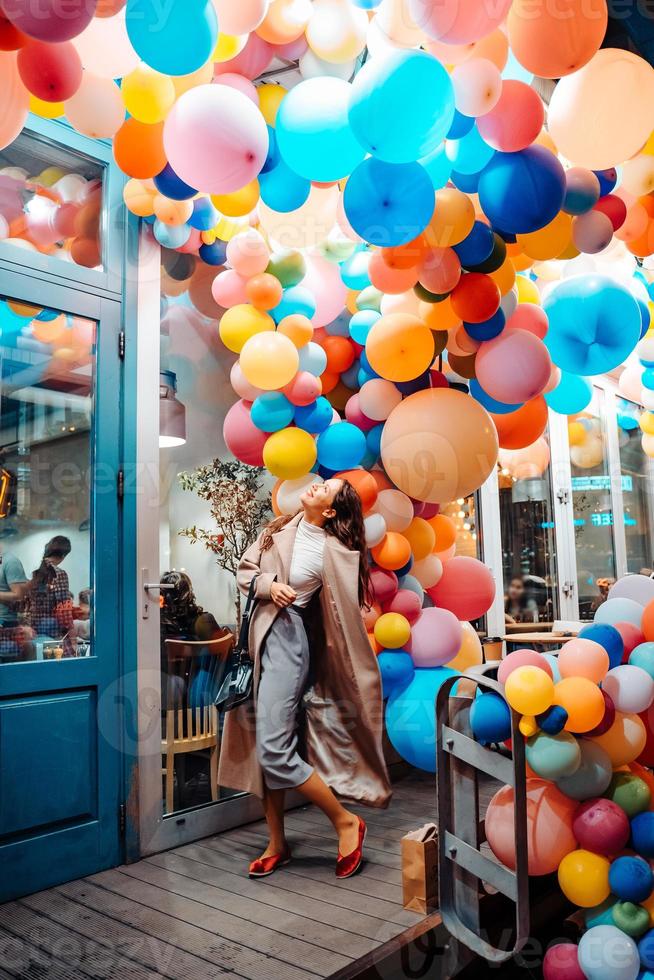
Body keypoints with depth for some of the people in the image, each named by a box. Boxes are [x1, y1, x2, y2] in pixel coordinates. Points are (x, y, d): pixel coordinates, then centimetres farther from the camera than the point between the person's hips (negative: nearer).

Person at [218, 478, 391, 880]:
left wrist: (358, 680, -6)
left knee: (275, 748, -11)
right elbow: (246, 569, 13)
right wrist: (267, 585, -8)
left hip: (289, 639, -6)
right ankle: (277, 844, 26)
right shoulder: (281, 530, 7)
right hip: (261, 638, 6)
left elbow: (347, 620, -7)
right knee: (264, 745, 11)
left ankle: (346, 822, 8)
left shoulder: (336, 552, -9)